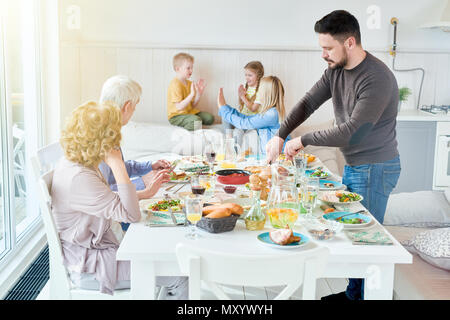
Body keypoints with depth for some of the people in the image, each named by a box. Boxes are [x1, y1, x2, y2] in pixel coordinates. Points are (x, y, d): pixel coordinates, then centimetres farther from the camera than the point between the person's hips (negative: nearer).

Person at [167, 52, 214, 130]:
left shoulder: (189, 83, 10)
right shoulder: (175, 84, -18)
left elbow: (193, 106, 9)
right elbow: (179, 107, -26)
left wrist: (199, 93, -5)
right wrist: (192, 94, -31)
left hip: (189, 112, 8)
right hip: (176, 115, -8)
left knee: (210, 118, -4)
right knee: (196, 120, -32)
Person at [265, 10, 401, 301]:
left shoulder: (377, 79, -25)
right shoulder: (336, 70, 2)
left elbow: (354, 132, -28)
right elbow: (307, 103, 6)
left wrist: (304, 140, -20)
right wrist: (280, 136, -6)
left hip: (375, 168, -9)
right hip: (353, 165, 9)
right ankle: (352, 293, 33)